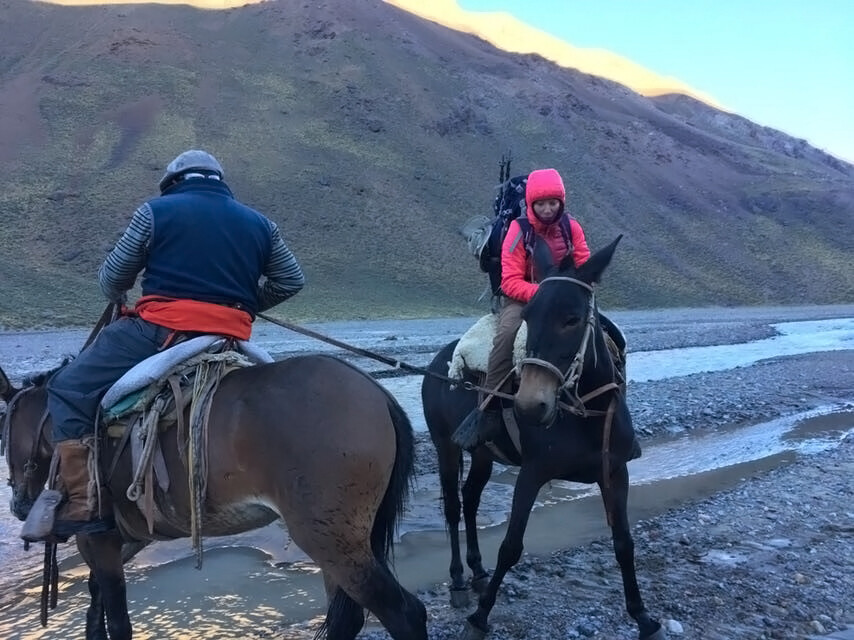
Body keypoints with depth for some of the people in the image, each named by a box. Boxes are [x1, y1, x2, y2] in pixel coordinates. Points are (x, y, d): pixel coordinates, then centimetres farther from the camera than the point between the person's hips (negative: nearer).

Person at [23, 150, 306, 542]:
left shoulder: (155, 211, 8)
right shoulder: (259, 224, 18)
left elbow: (112, 277, 11)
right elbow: (291, 281, 21)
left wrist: (117, 298, 34)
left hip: (160, 329, -4)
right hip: (232, 338, 5)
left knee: (68, 392, 6)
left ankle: (82, 504, -5)